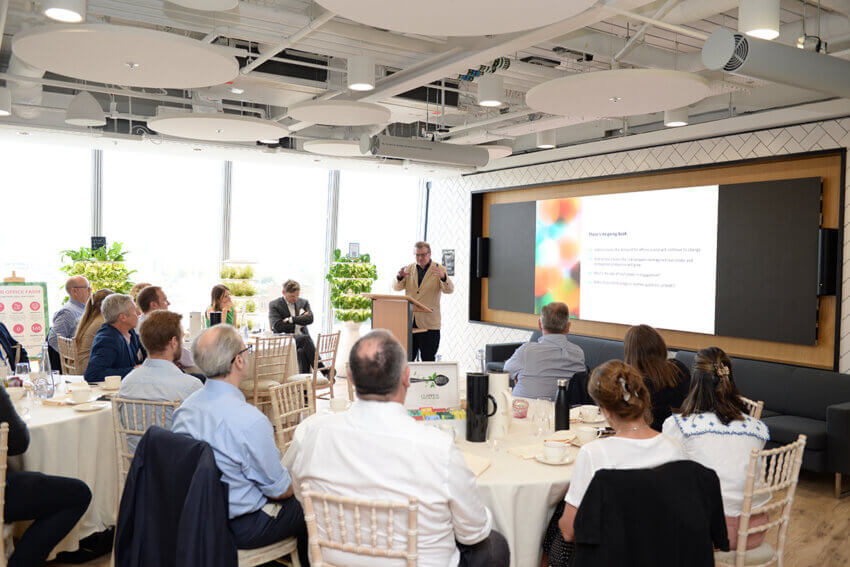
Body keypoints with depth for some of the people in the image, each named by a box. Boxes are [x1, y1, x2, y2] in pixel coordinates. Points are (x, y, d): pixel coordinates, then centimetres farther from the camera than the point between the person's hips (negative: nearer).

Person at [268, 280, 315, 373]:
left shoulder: (304, 302, 16)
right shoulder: (274, 305, 5)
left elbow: (310, 319, -3)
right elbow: (277, 327, -9)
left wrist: (290, 320, -9)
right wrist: (299, 322, -2)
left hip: (304, 339, 3)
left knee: (302, 352, -35)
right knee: (305, 338, -34)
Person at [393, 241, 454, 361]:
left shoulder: (439, 269, 0)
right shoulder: (409, 268, 11)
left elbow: (449, 290, -13)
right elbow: (397, 288, 4)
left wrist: (443, 277, -35)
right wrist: (399, 277, -19)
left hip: (428, 323, -3)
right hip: (409, 322, 3)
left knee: (428, 359, 1)